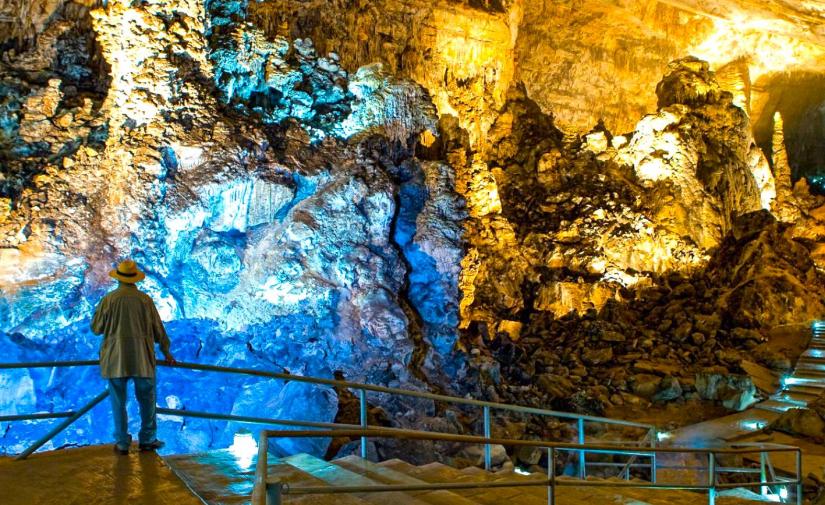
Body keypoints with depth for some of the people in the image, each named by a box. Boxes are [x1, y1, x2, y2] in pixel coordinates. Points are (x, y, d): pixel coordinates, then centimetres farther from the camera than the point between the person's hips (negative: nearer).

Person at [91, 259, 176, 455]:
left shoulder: (109, 300, -6)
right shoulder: (145, 299, -2)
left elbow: (96, 328, 4)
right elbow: (158, 328, 4)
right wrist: (166, 351, 17)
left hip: (116, 359, 0)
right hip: (142, 358, 0)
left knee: (118, 402, 8)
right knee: (147, 400, 12)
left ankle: (122, 443, 13)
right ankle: (147, 439, 17)